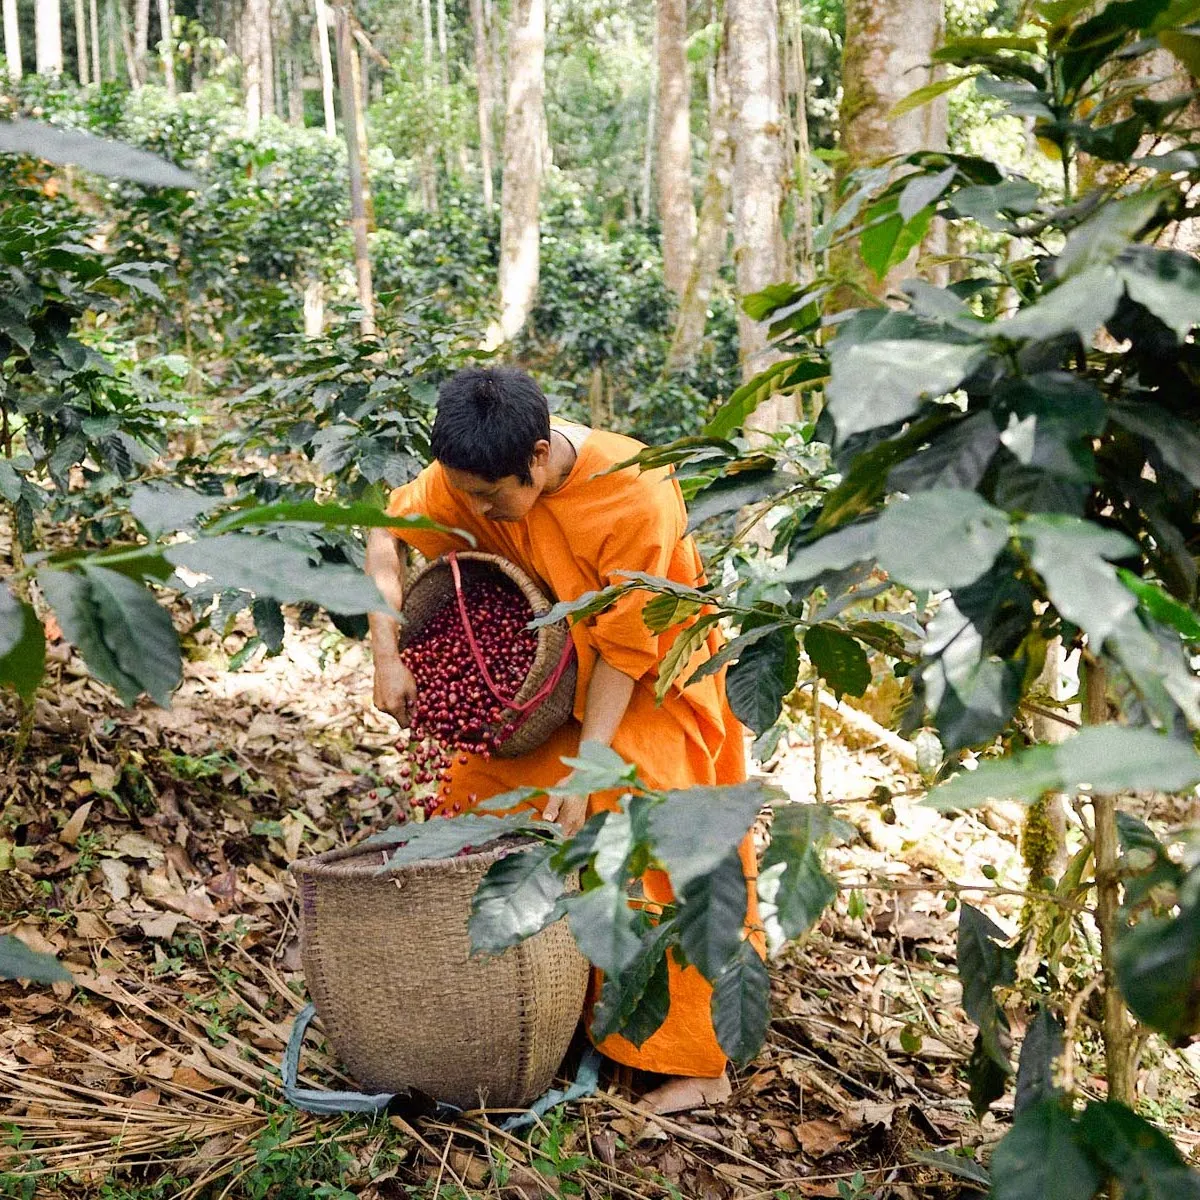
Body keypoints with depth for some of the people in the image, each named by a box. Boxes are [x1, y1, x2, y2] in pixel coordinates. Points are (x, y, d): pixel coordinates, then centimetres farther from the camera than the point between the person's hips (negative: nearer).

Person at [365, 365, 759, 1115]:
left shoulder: (636, 497, -34)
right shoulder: (471, 474, -20)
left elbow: (624, 649, -28)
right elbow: (388, 533, -6)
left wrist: (585, 771, -27)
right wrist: (387, 655, -16)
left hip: (653, 687, -5)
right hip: (552, 676, 5)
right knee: (480, 791, 2)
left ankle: (694, 1062, -1)